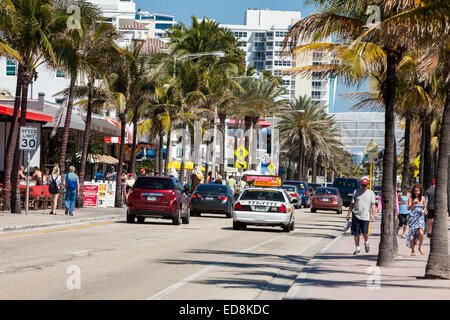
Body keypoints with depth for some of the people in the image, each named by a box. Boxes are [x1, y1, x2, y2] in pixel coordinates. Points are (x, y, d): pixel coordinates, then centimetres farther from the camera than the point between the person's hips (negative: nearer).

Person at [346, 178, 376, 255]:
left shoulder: (371, 193, 6)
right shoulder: (356, 192, 9)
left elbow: (373, 205, 3)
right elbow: (352, 204, 13)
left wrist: (373, 215, -7)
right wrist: (349, 214, 9)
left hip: (365, 216, -2)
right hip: (356, 215, 2)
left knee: (365, 233, -11)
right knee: (356, 233, 2)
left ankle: (366, 243, 20)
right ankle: (357, 248, 15)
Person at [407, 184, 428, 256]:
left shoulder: (423, 198, 6)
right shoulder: (411, 198, 1)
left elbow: (425, 207, 16)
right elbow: (408, 208, -7)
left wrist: (423, 211, -6)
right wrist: (413, 203, -24)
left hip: (420, 217, 1)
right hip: (412, 217, -1)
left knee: (421, 233, -17)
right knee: (413, 234, -2)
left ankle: (420, 248, 5)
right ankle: (412, 251, 12)